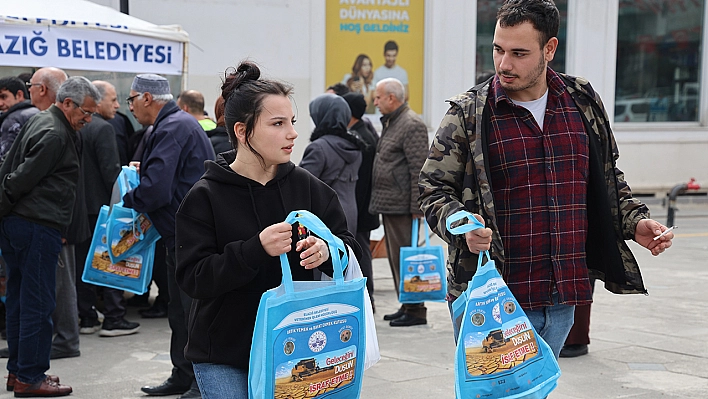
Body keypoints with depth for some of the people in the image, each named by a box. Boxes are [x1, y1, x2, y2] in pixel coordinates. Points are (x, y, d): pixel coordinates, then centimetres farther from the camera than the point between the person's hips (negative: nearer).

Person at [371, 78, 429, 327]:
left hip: (402, 205, -10)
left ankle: (415, 310, -1)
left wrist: (416, 206, -21)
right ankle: (406, 306, 22)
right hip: (389, 203, 10)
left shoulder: (412, 125, -13)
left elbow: (419, 169, -18)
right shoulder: (390, 123, 19)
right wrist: (377, 200, 20)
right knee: (395, 255, 14)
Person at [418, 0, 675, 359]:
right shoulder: (468, 114, -4)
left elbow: (609, 180, 20)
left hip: (561, 302, 4)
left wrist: (635, 223, 5)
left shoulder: (583, 104, 8)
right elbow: (434, 190, -2)